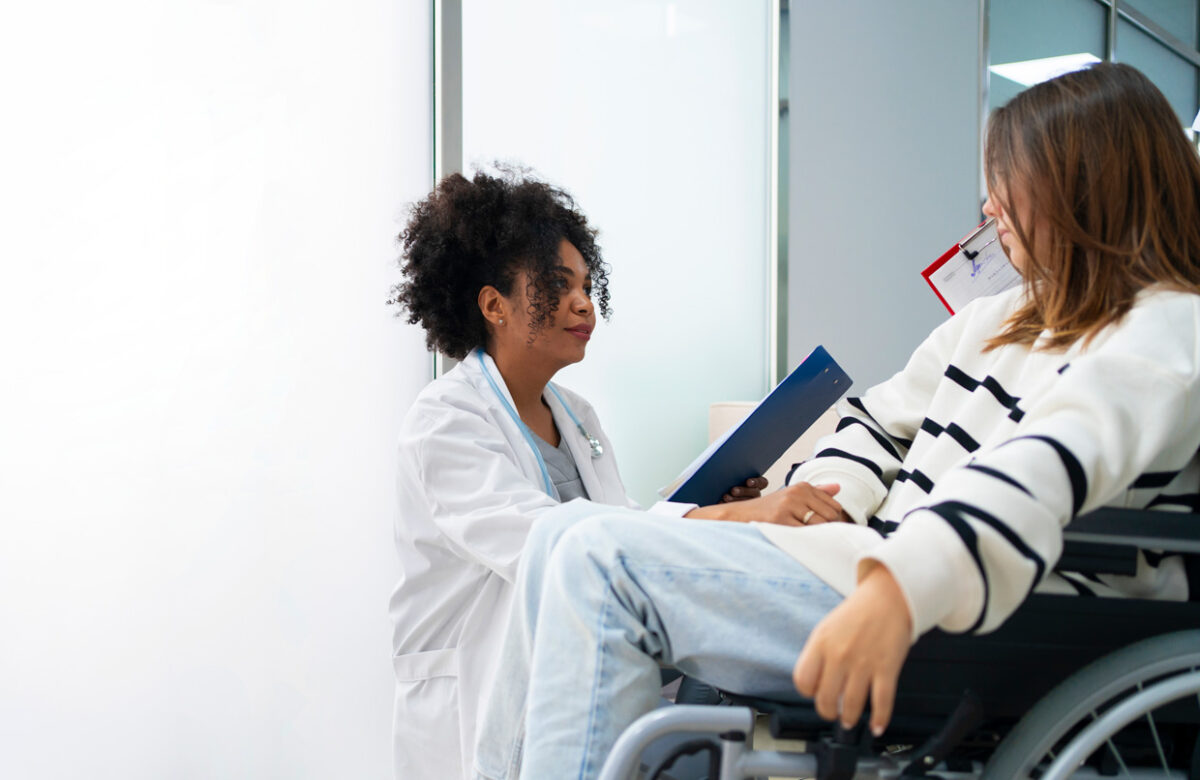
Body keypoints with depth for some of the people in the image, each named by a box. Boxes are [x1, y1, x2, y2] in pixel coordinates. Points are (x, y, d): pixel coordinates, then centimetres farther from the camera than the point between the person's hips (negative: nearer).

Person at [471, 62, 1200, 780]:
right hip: (881, 564, 9)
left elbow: (1046, 467, -27)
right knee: (564, 534, 4)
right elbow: (882, 417, 28)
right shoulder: (997, 319, 20)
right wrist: (811, 509, 10)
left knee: (605, 557, -20)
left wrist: (901, 590, -41)